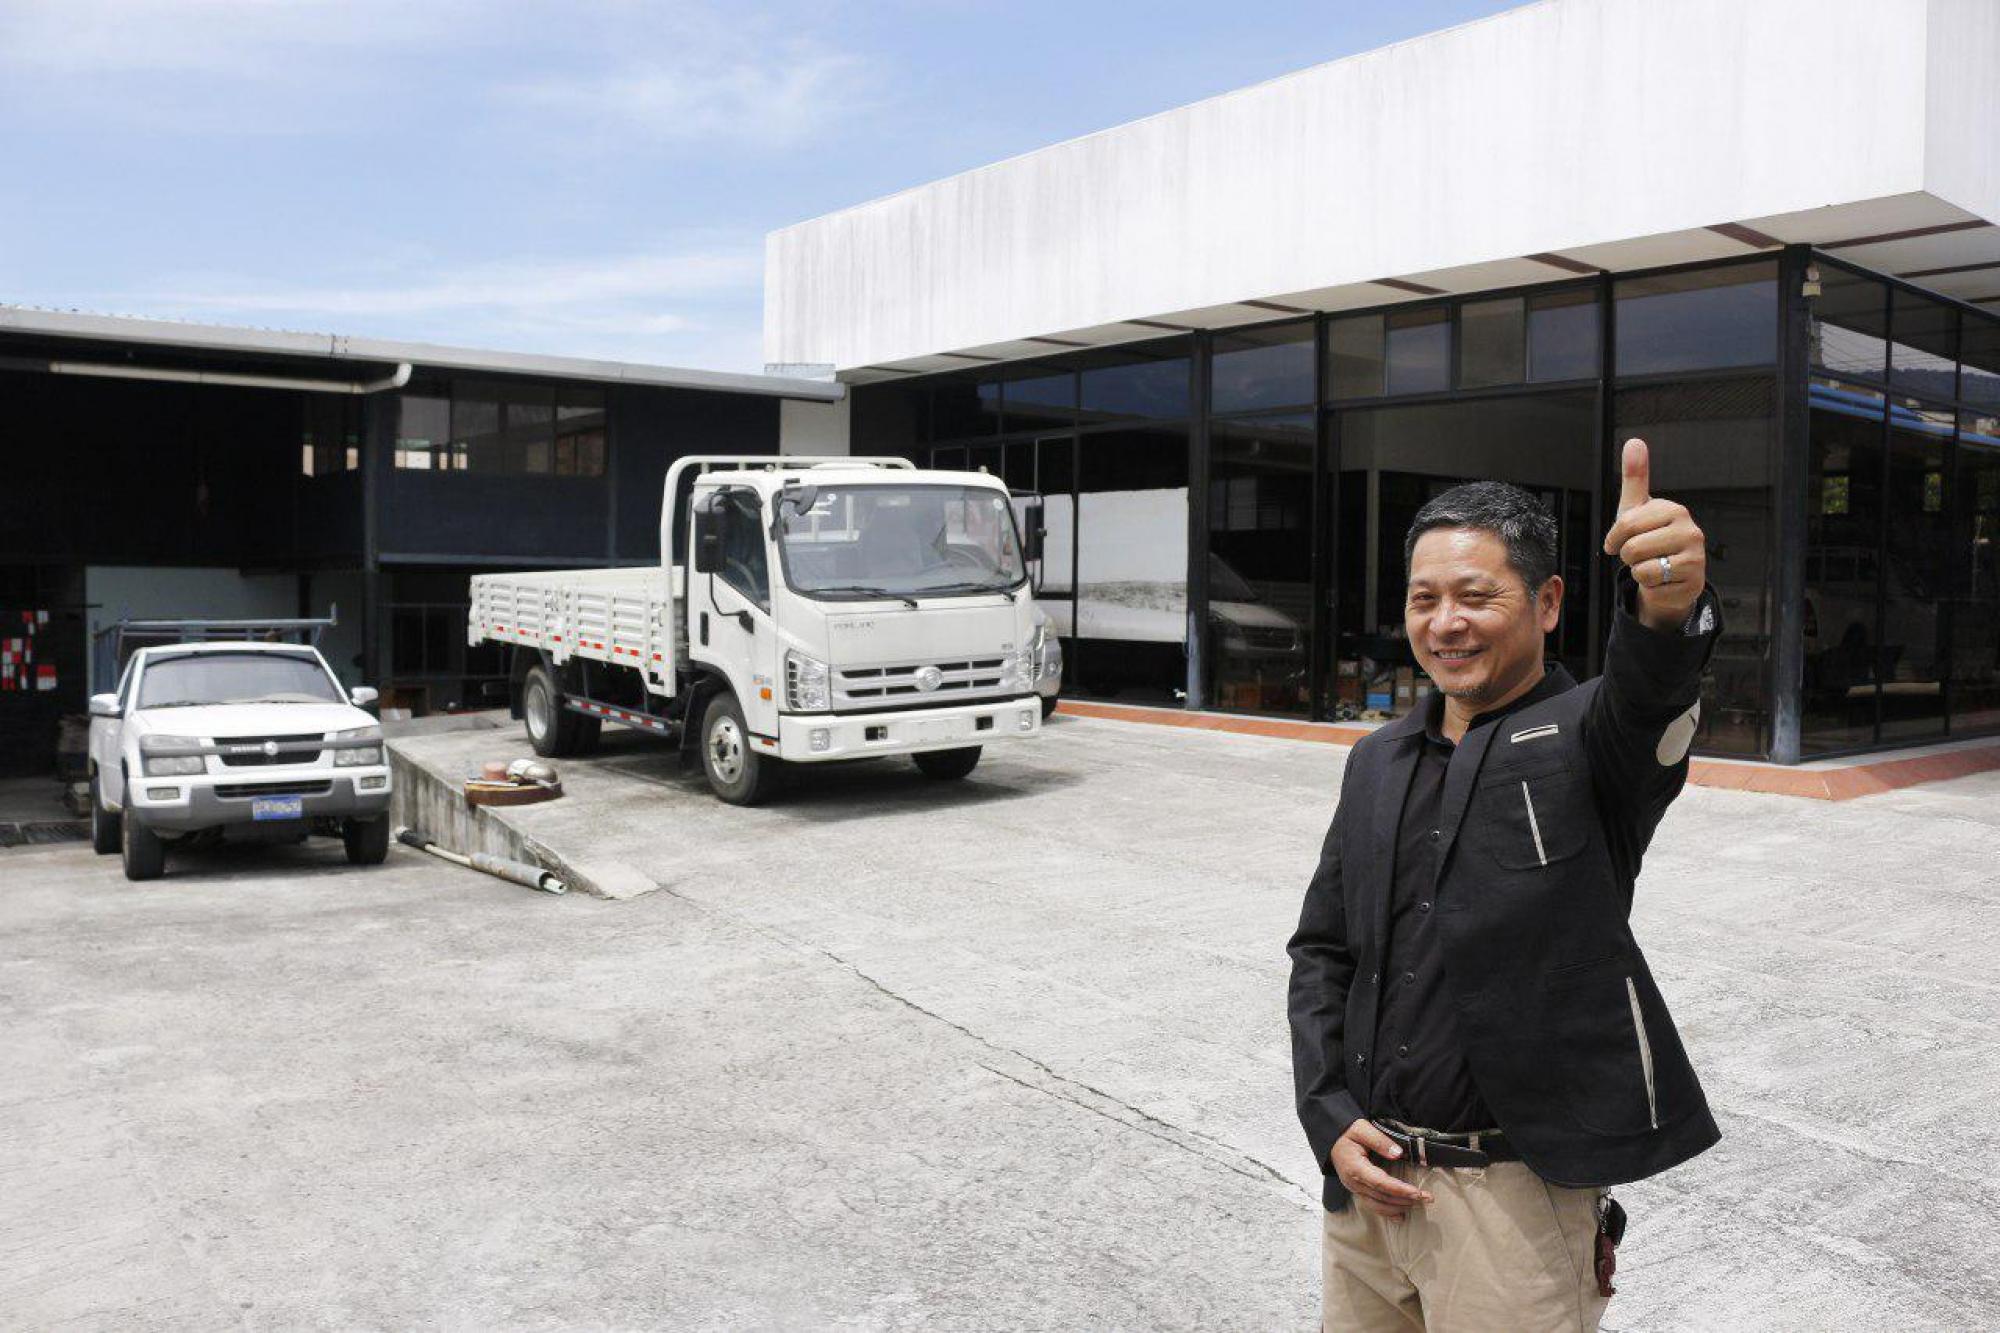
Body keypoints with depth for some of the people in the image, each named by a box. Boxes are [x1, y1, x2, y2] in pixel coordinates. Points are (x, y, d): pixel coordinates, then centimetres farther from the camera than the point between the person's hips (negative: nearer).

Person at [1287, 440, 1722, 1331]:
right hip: (1365, 1177, 5)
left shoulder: (1585, 734, -7)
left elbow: (1646, 692, -32)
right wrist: (1331, 1121, -2)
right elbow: (1322, 950, 10)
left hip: (1512, 1195, -5)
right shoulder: (1378, 763, 8)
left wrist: (1666, 611, -55)